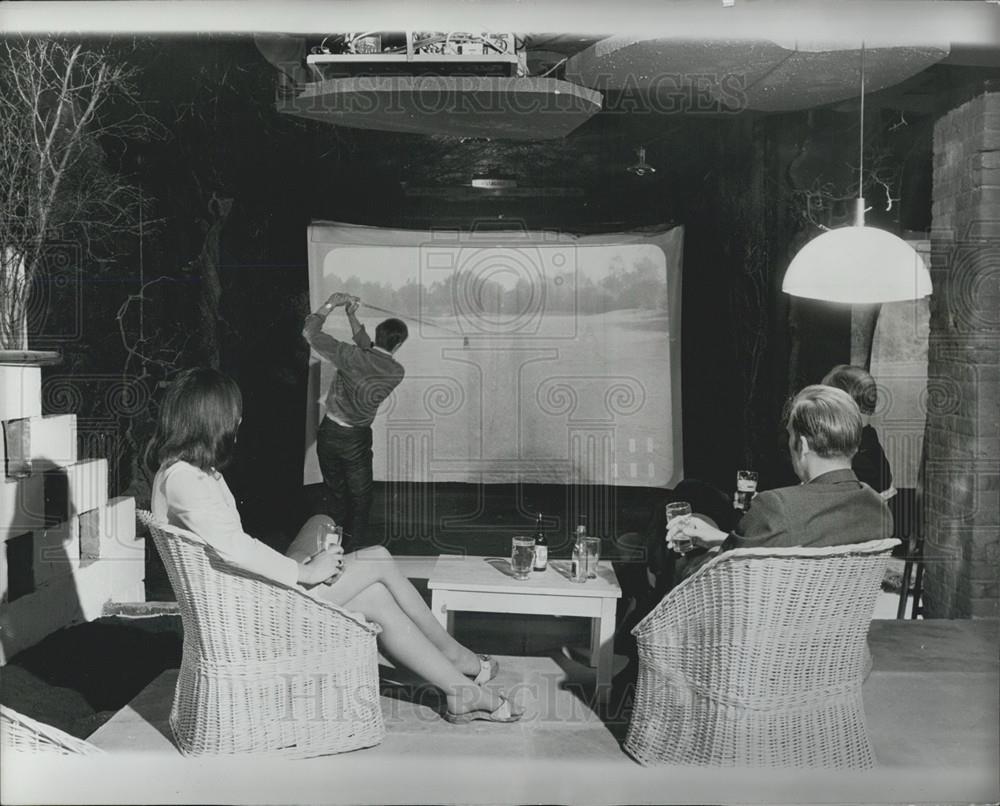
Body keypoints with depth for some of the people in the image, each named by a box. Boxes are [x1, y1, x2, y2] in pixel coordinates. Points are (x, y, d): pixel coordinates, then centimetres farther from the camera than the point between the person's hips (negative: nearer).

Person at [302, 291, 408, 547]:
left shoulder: (352, 357, -22)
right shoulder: (396, 372, -12)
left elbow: (310, 332, -18)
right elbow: (370, 351, 6)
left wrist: (330, 304, -9)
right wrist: (352, 317, 4)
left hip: (329, 431, 1)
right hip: (357, 439, 0)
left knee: (336, 491, 18)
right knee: (360, 495, 16)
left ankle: (338, 541, 34)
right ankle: (358, 546, 23)